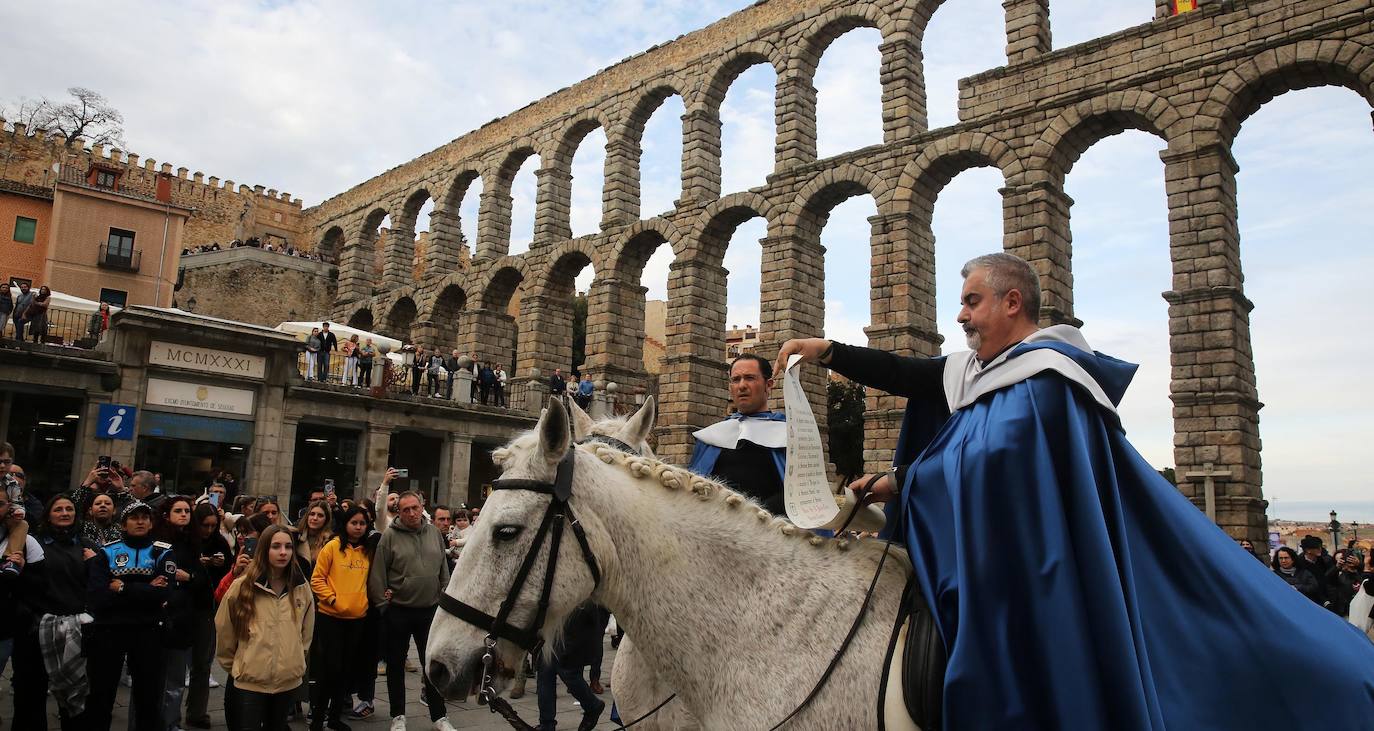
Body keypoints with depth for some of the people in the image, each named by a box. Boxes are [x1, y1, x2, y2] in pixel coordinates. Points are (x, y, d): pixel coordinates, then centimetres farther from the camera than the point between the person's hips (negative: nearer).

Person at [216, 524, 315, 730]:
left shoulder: (302, 587, 0)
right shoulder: (242, 586, -11)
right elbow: (224, 630, 1)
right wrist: (233, 665, 8)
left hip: (288, 679, 4)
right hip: (250, 681, -3)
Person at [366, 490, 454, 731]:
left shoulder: (433, 532, 2)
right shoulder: (390, 536, -10)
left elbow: (444, 569, 9)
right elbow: (377, 574, -8)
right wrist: (382, 603, -7)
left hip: (430, 610, 3)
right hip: (398, 611, -2)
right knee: (396, 665, 11)